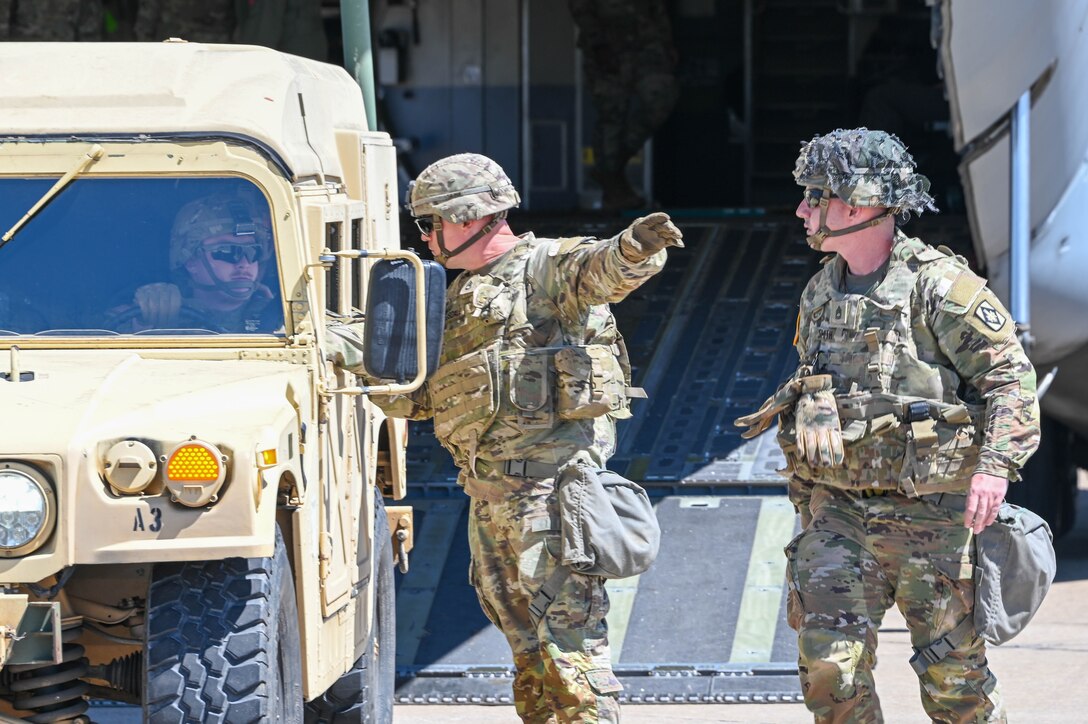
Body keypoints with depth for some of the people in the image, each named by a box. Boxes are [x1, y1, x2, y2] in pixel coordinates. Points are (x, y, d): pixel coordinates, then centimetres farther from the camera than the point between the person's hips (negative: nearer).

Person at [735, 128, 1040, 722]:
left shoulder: (940, 287, -10)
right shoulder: (821, 293, 11)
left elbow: (1011, 377, -10)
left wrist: (995, 466, -21)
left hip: (928, 511, -5)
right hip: (836, 507, 5)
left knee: (951, 671, 1)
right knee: (828, 658, -7)